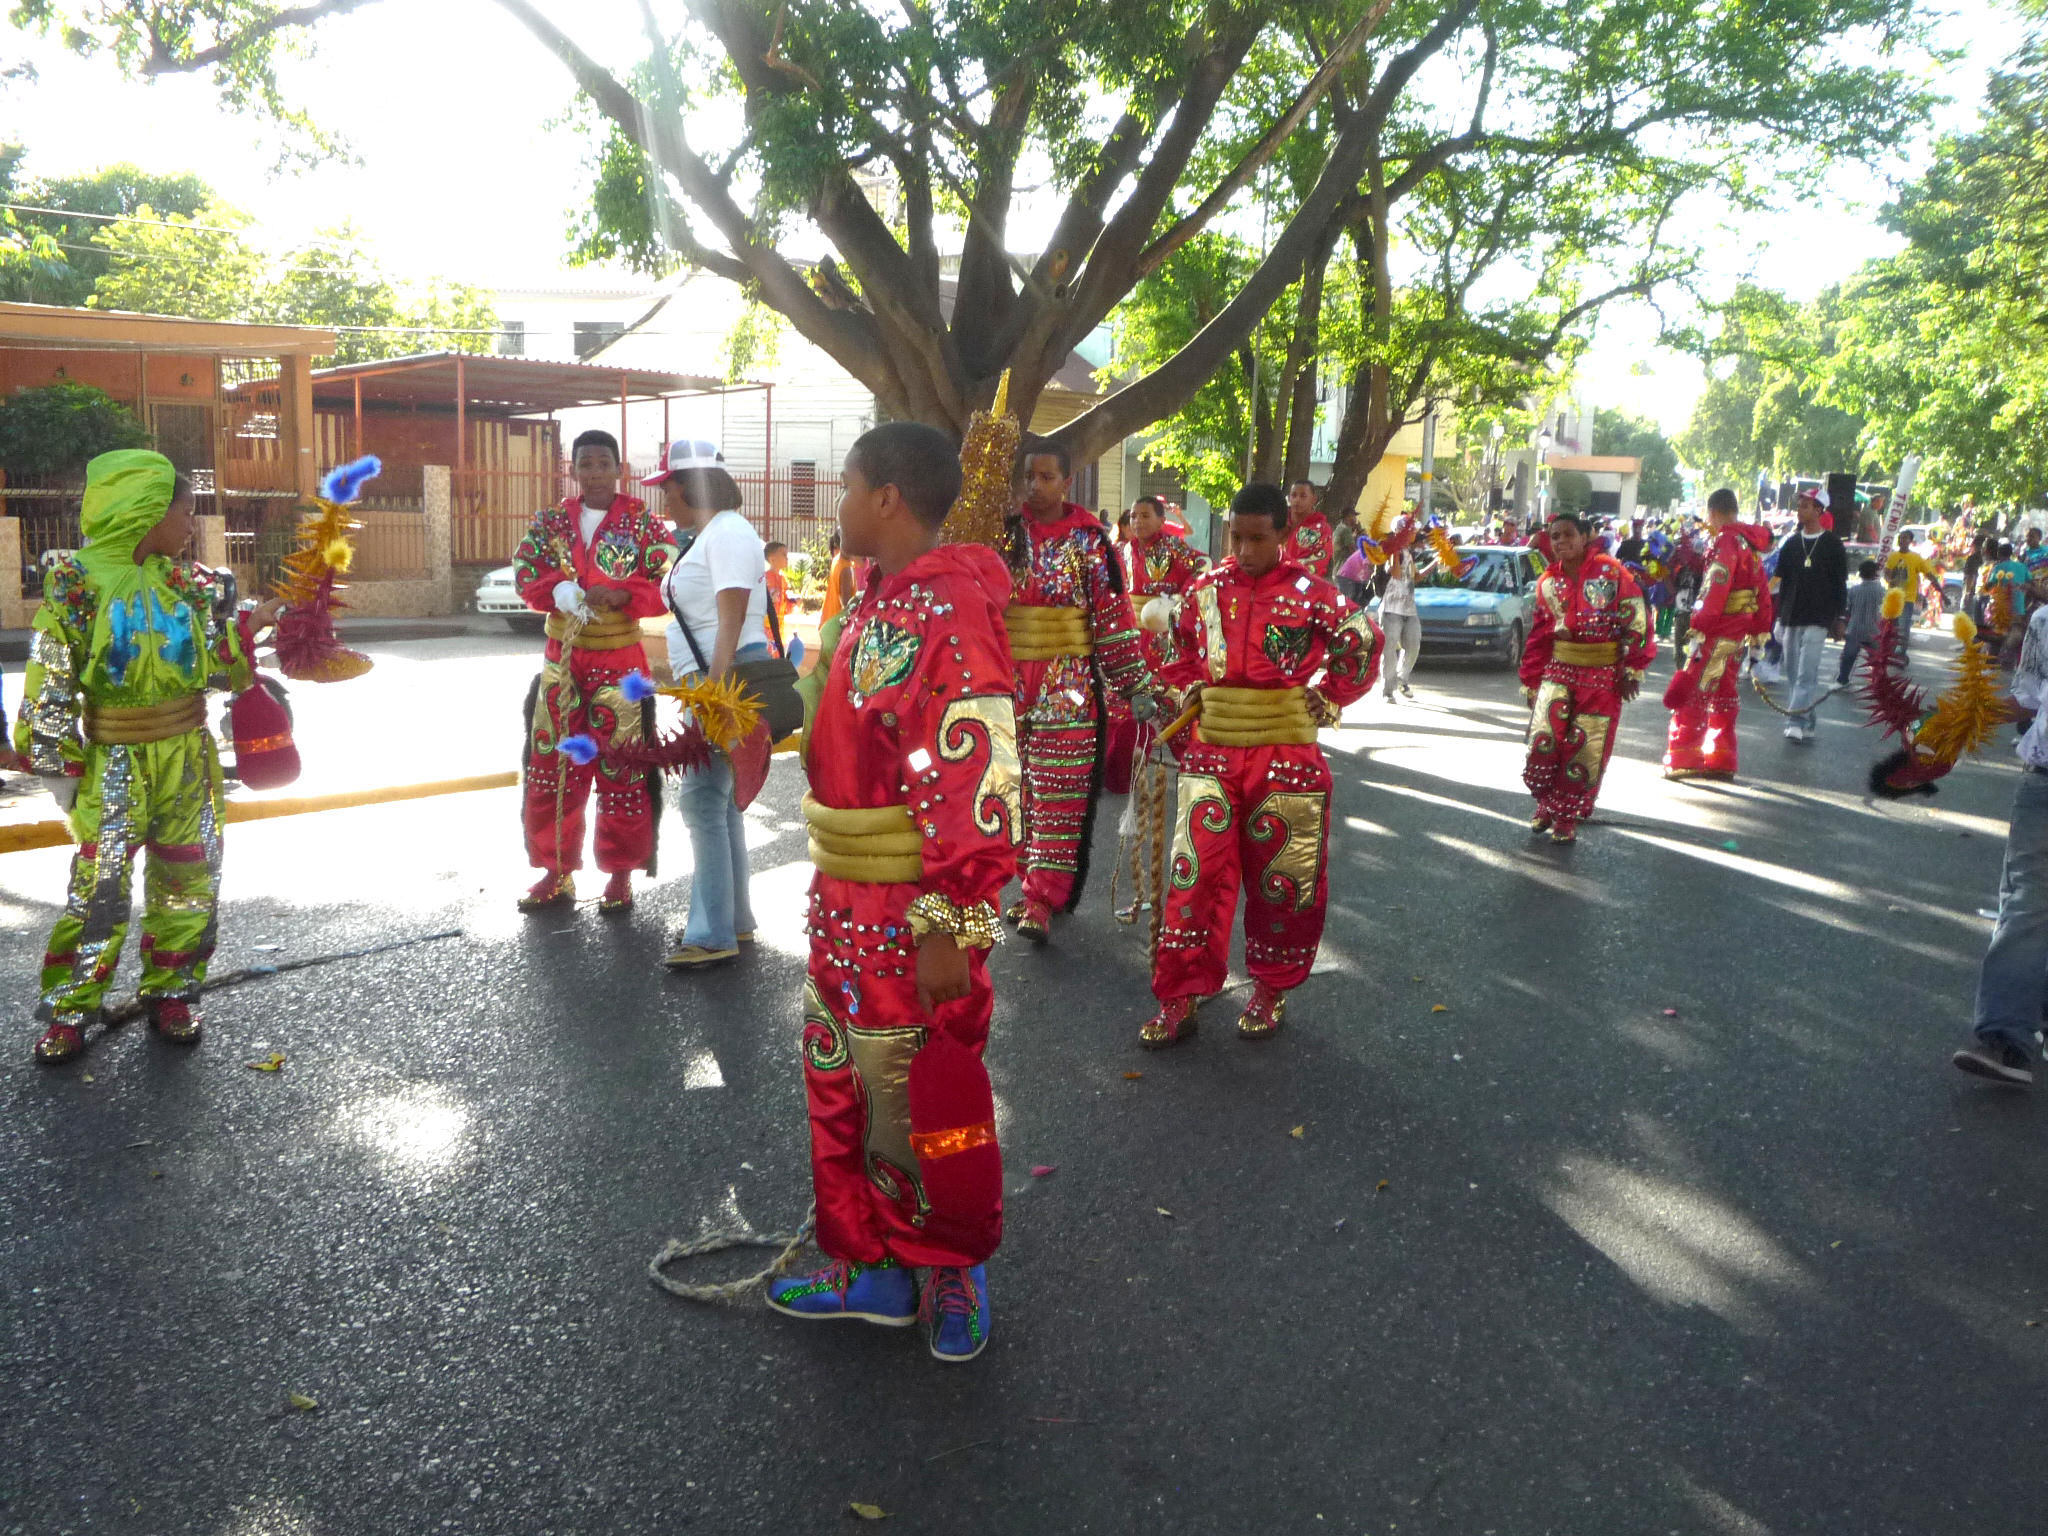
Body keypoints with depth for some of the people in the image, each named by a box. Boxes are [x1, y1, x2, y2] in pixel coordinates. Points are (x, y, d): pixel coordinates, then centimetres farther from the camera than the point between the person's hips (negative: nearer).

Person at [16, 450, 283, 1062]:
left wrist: (251, 625, -8)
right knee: (100, 887, -5)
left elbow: (217, 664, 8)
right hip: (114, 763, -5)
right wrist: (61, 770, -9)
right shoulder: (77, 585, -9)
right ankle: (67, 1010, 11)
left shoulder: (186, 581, 5)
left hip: (188, 758, 5)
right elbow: (50, 686, -8)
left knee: (189, 881, 9)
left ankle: (170, 993, 24)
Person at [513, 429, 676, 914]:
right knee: (552, 765, 6)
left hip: (620, 664, -3)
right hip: (560, 661, 4)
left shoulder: (643, 524, -1)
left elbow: (666, 583, -8)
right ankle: (556, 870, 18)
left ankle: (621, 874, 13)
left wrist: (619, 596, -24)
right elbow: (526, 574, 1)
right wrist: (566, 591, -19)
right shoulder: (550, 522, 9)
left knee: (621, 770, 0)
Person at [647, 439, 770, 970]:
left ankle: (714, 935, -6)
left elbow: (730, 625, -21)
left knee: (704, 798, -11)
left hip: (729, 677, -11)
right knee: (718, 798, 13)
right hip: (710, 680, 11)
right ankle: (732, 920, 21)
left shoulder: (727, 533, -13)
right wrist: (684, 674, 23)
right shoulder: (711, 535, 19)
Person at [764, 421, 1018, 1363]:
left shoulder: (951, 613, -20)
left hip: (916, 921, -9)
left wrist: (950, 928, -24)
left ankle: (955, 1273, 30)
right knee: (846, 1089, 18)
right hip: (847, 906, 9)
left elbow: (978, 784, -25)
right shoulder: (878, 604, 11)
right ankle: (871, 1268, 34)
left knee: (928, 1105, 7)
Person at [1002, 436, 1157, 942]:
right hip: (1008, 678, 3)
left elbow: (1115, 617, -3)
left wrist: (1136, 685, -5)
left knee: (1059, 793, -3)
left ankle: (1041, 900, 0)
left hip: (1068, 682, -3)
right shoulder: (1004, 531, 5)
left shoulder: (1089, 541, -2)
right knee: (1017, 787, 8)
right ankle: (1037, 884, 22)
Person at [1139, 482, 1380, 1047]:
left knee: (1282, 880, 9)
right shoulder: (1205, 588, 3)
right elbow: (1183, 651, 21)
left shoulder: (1312, 594, -7)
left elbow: (1364, 646, 6)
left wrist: (1324, 697, 2)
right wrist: (1190, 694, 8)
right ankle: (1179, 1000, 8)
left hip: (1287, 760, -2)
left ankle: (1271, 990, 28)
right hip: (1211, 754, 2)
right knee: (1196, 874, 0)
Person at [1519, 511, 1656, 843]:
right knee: (1543, 740, -11)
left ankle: (1567, 818, 13)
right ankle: (1545, 803, 13)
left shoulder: (1611, 572, -6)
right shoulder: (1548, 582, 8)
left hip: (1602, 677, -3)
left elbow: (1637, 622, -6)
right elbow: (1539, 635, 13)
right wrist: (1530, 681, 13)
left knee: (1585, 752, -1)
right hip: (1559, 669, 3)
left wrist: (1632, 670, -8)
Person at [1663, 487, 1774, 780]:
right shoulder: (1750, 543, 14)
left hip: (1718, 632, -9)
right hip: (1739, 632, 9)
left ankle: (1683, 760, -5)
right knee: (1723, 696, 14)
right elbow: (1762, 589, 17)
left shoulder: (1726, 541, -13)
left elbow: (1716, 586, -21)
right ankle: (1721, 761, 19)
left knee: (1692, 693, -5)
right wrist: (1760, 629, 21)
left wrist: (1699, 623, -19)